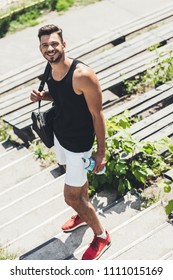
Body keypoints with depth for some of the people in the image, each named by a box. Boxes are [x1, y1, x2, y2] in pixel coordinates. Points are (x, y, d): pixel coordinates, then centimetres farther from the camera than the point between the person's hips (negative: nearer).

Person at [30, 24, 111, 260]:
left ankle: (101, 235, 25)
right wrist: (42, 96, -8)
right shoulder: (51, 69, -6)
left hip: (79, 142, -7)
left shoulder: (83, 75, -30)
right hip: (60, 134, 7)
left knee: (71, 196, 1)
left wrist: (101, 151, -16)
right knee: (78, 178, 28)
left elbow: (97, 114, -21)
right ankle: (84, 214, 55)